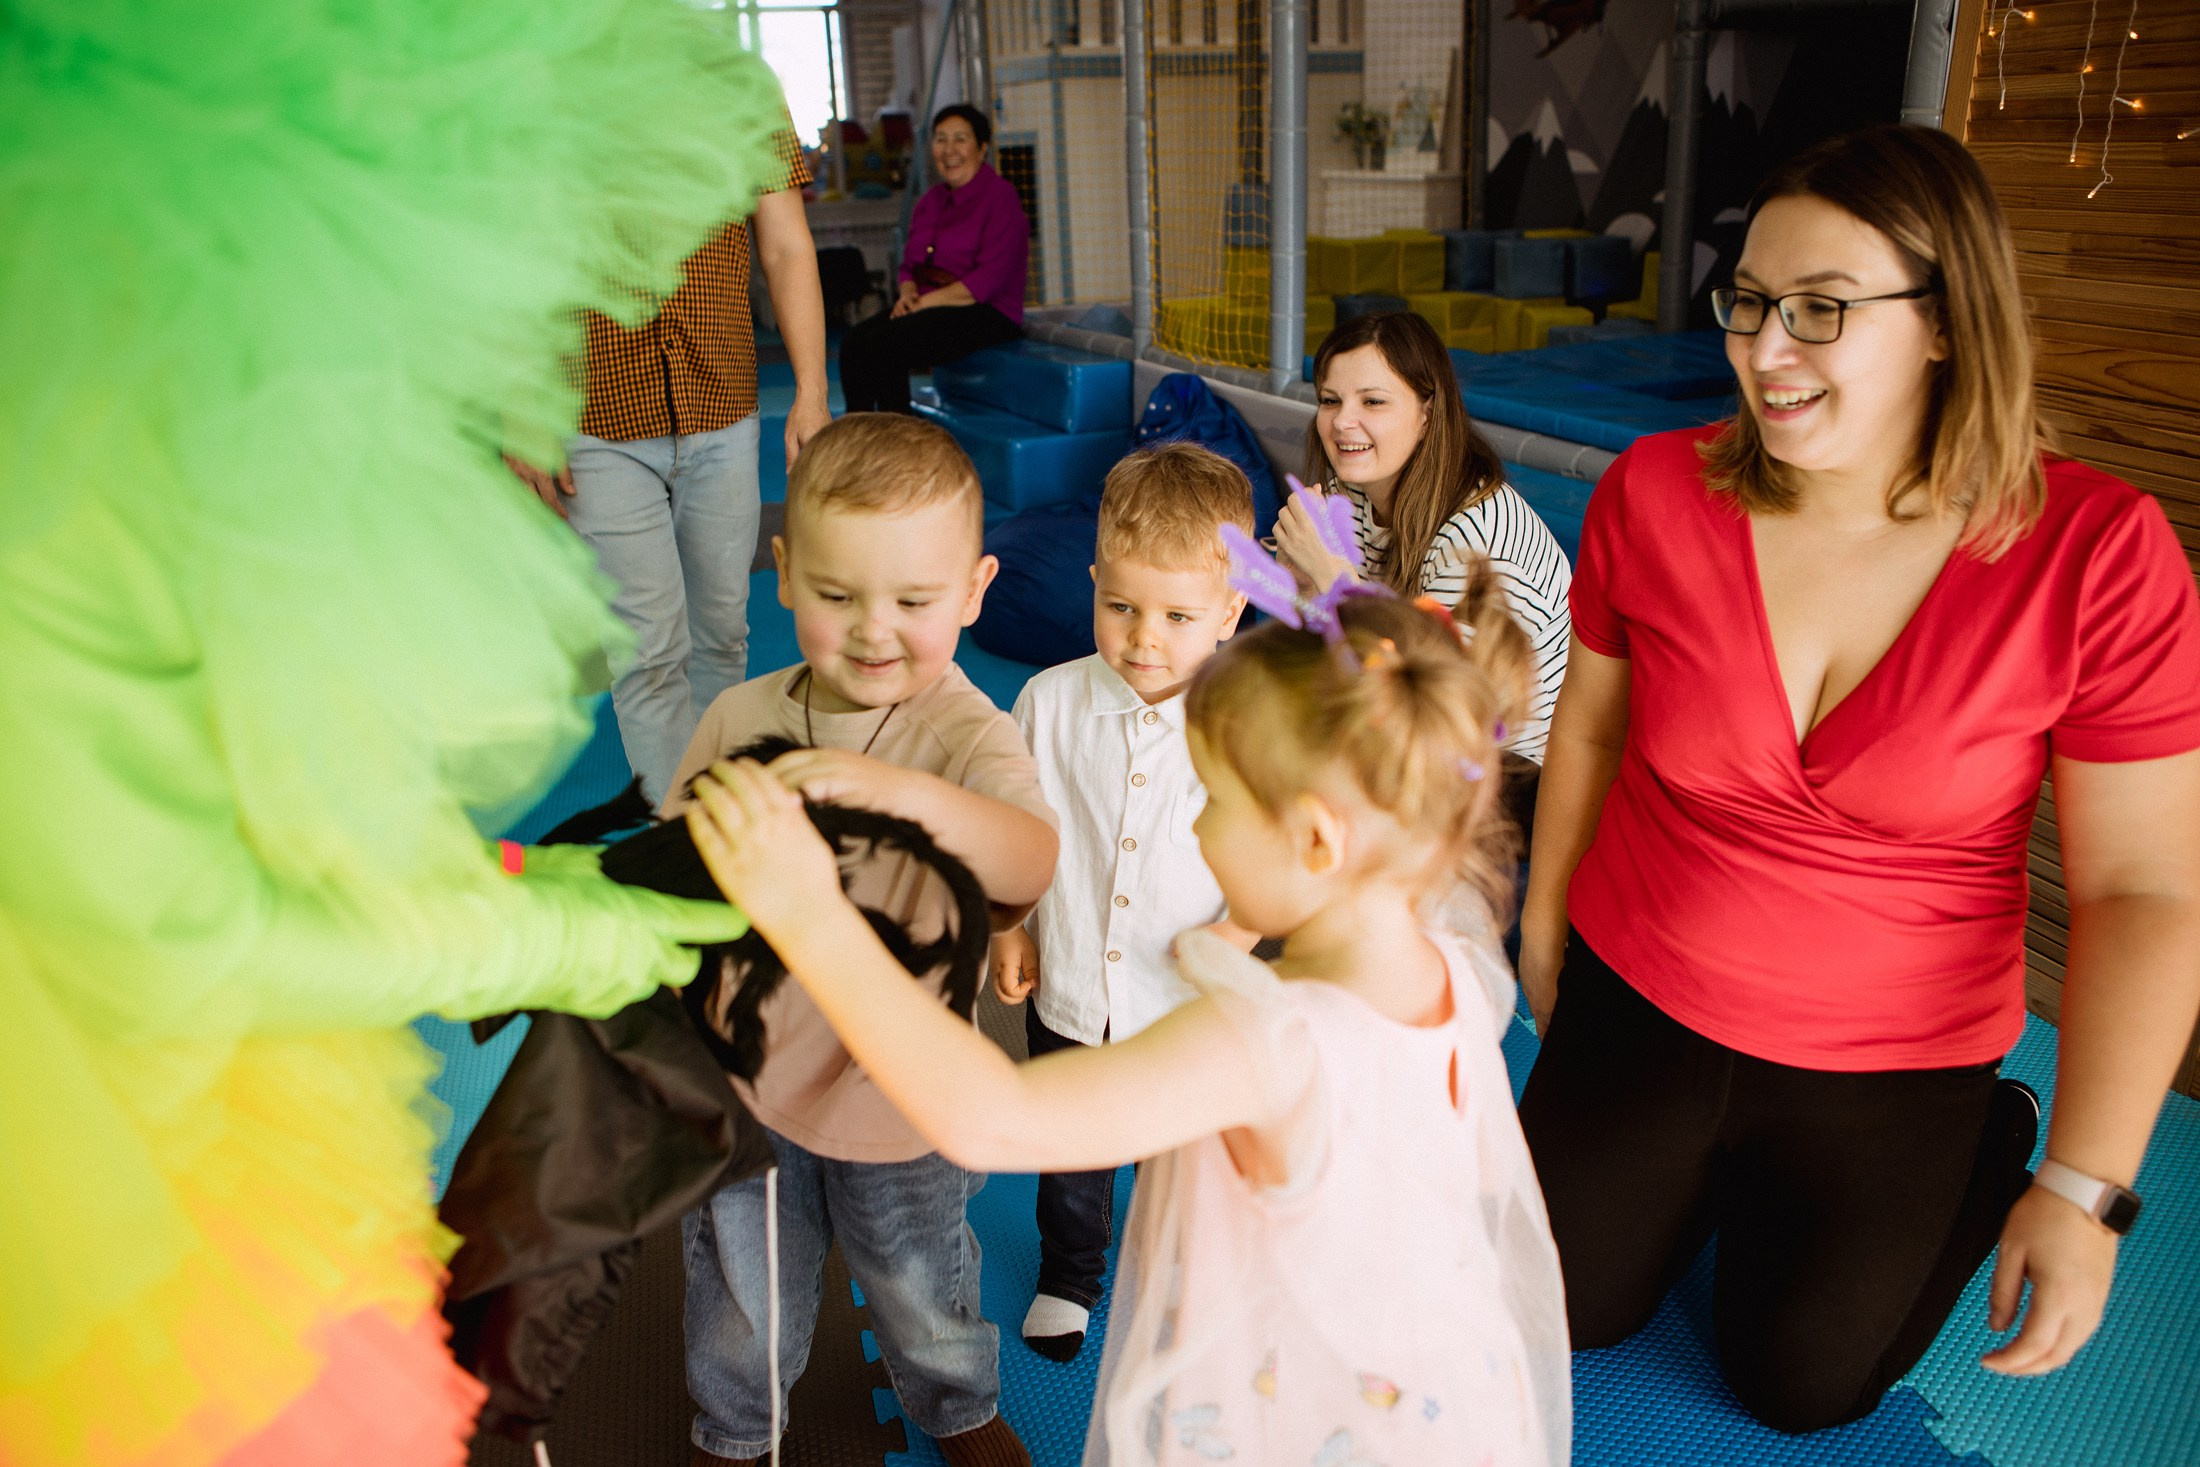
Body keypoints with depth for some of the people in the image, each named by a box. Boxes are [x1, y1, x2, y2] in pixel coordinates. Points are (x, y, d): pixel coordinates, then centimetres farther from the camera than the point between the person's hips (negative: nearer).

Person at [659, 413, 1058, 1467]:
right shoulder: (738, 719, -10)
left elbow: (1032, 865, -45)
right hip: (743, 1073, 3)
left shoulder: (966, 735, -23)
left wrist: (897, 789, -59)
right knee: (742, 1288, 25)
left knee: (920, 1289, 24)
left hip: (898, 1095, -2)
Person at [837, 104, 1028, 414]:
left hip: (987, 313, -7)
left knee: (885, 345, -30)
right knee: (854, 341, -20)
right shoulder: (931, 200, 19)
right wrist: (907, 294, -3)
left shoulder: (1000, 196, -4)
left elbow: (989, 280, -14)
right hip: (928, 310, 7)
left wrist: (926, 301, -15)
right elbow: (910, 265, 22)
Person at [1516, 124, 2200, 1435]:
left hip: (1895, 1073, -1)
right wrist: (1544, 921, 11)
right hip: (1638, 1003, 2)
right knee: (1561, 1314, 13)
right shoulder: (1656, 492, -16)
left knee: (1798, 1384, 16)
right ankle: (1702, 1179, 42)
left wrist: (2084, 1189, -14)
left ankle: (1990, 1152, 41)